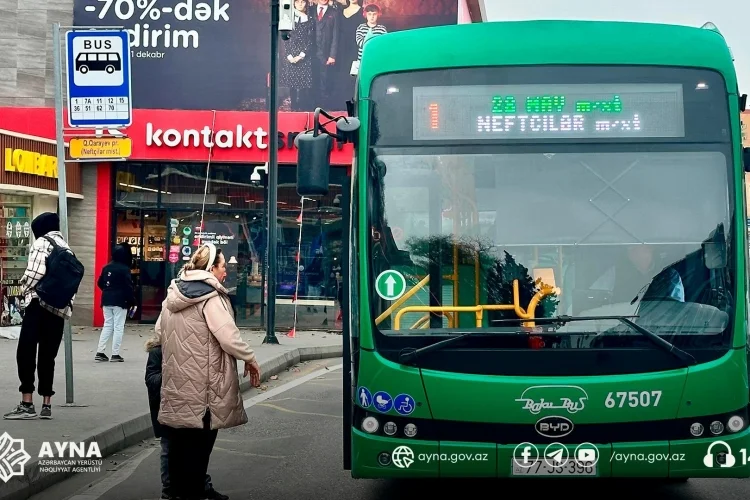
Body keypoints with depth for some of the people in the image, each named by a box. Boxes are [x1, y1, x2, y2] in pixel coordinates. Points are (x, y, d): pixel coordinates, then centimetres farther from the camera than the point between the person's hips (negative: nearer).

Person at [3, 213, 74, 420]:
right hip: (60, 308, 7)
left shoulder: (41, 243, -2)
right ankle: (46, 405, 7)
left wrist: (24, 288, 3)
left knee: (26, 353, -5)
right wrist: (69, 304, 11)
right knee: (47, 357, 10)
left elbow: (35, 273, -14)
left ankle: (27, 404, -11)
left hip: (40, 304, -7)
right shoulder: (66, 248, 20)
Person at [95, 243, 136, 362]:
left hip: (107, 300, 6)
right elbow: (129, 286, -14)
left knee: (107, 325, 12)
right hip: (120, 301, -6)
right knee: (118, 327, -1)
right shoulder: (124, 269, -13)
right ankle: (115, 354, -1)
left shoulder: (106, 267, 8)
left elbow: (100, 283, 14)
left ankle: (100, 352, 7)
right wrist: (132, 300, -5)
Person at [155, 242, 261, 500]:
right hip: (202, 384, -7)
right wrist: (250, 359, -6)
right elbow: (228, 336, -20)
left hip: (177, 382, 7)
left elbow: (159, 331, 18)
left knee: (179, 443, 14)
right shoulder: (211, 297, -14)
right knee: (198, 445, 1)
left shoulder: (174, 293, 10)